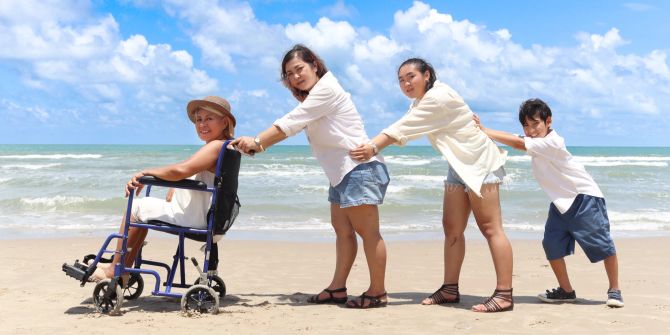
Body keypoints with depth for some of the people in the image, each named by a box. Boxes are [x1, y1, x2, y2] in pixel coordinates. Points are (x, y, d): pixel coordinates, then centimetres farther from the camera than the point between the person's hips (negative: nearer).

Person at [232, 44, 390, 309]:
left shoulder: (326, 89, -11)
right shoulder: (312, 97, 21)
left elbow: (290, 123, -16)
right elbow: (292, 127, 13)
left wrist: (257, 142, -12)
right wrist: (258, 143, 0)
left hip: (359, 168, -11)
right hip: (341, 172, 11)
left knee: (367, 231, -7)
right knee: (342, 229, 11)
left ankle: (377, 292, -2)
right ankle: (337, 289, 15)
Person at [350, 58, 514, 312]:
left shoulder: (438, 97, -20)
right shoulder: (421, 102, 13)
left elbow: (404, 128, -26)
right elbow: (402, 130, 0)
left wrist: (374, 147, -29)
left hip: (480, 163, -10)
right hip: (459, 166, 10)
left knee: (490, 227, -12)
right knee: (452, 228, 7)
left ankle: (504, 295, -12)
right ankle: (450, 289, 13)